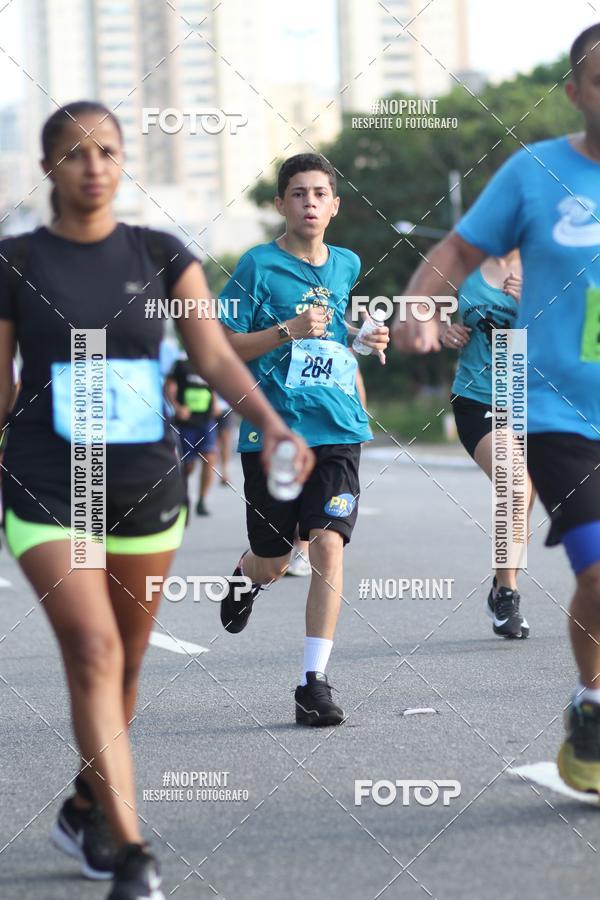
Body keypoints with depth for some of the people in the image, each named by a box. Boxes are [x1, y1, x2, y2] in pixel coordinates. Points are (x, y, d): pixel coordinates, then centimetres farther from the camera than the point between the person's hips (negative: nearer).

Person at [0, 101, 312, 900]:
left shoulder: (161, 256, 4)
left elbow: (215, 356, -4)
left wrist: (270, 422, -20)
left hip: (145, 486, 3)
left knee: (124, 661, 10)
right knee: (93, 651, -16)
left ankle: (86, 811, 33)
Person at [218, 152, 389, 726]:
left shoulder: (348, 265, 12)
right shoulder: (258, 265, -3)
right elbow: (221, 347, -5)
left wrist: (370, 341, 9)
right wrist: (289, 331, -17)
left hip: (337, 430, 2)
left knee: (328, 543, -15)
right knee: (272, 564, 8)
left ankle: (314, 683, -12)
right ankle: (246, 575, 48)